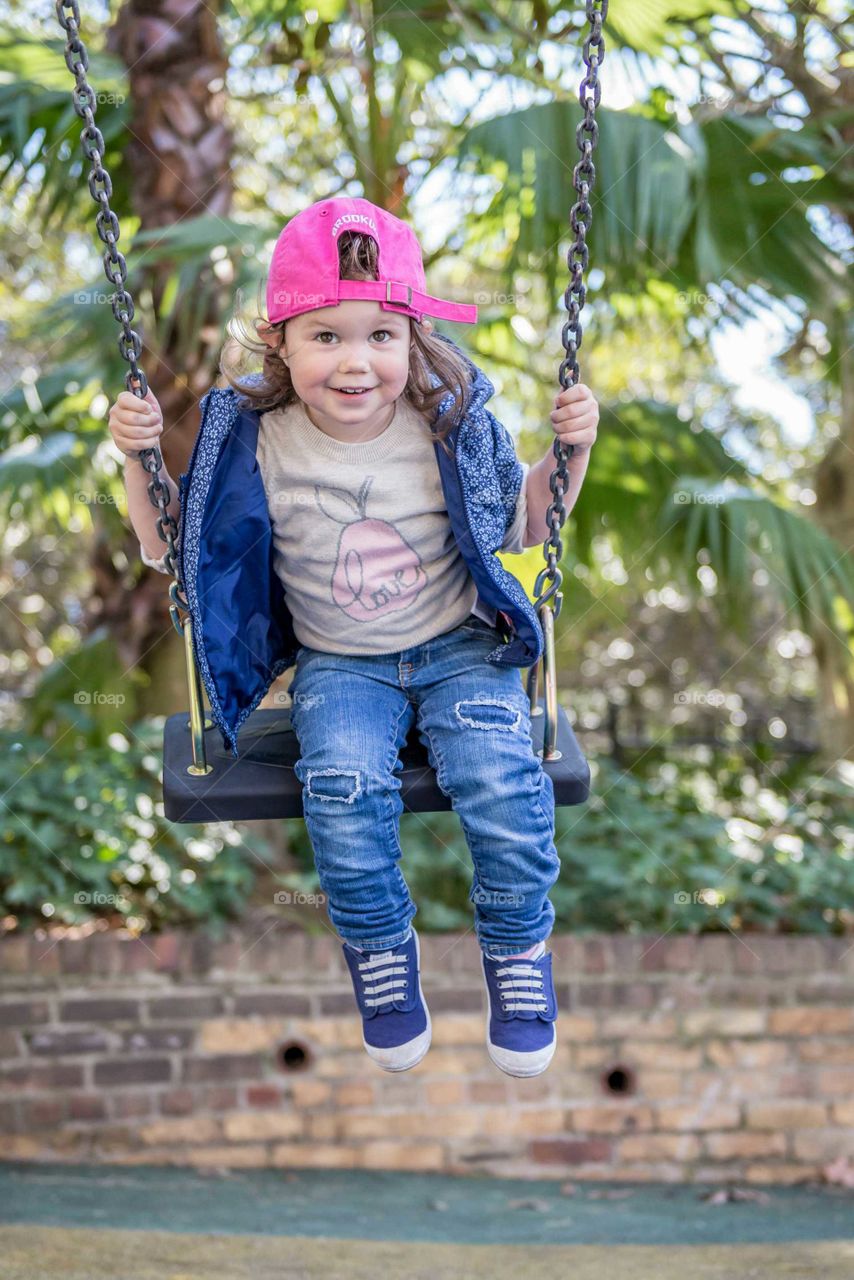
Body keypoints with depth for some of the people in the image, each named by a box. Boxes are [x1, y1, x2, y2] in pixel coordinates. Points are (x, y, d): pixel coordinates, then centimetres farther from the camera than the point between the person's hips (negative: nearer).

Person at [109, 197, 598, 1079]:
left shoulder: (453, 424, -7)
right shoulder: (256, 444, -8)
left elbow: (525, 523, 9)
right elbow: (167, 550, 2)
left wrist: (571, 450, -7)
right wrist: (141, 461, -12)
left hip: (458, 648, 0)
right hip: (338, 665, 0)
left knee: (499, 776, -26)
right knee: (344, 783, -29)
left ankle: (517, 947, 0)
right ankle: (379, 950, -2)